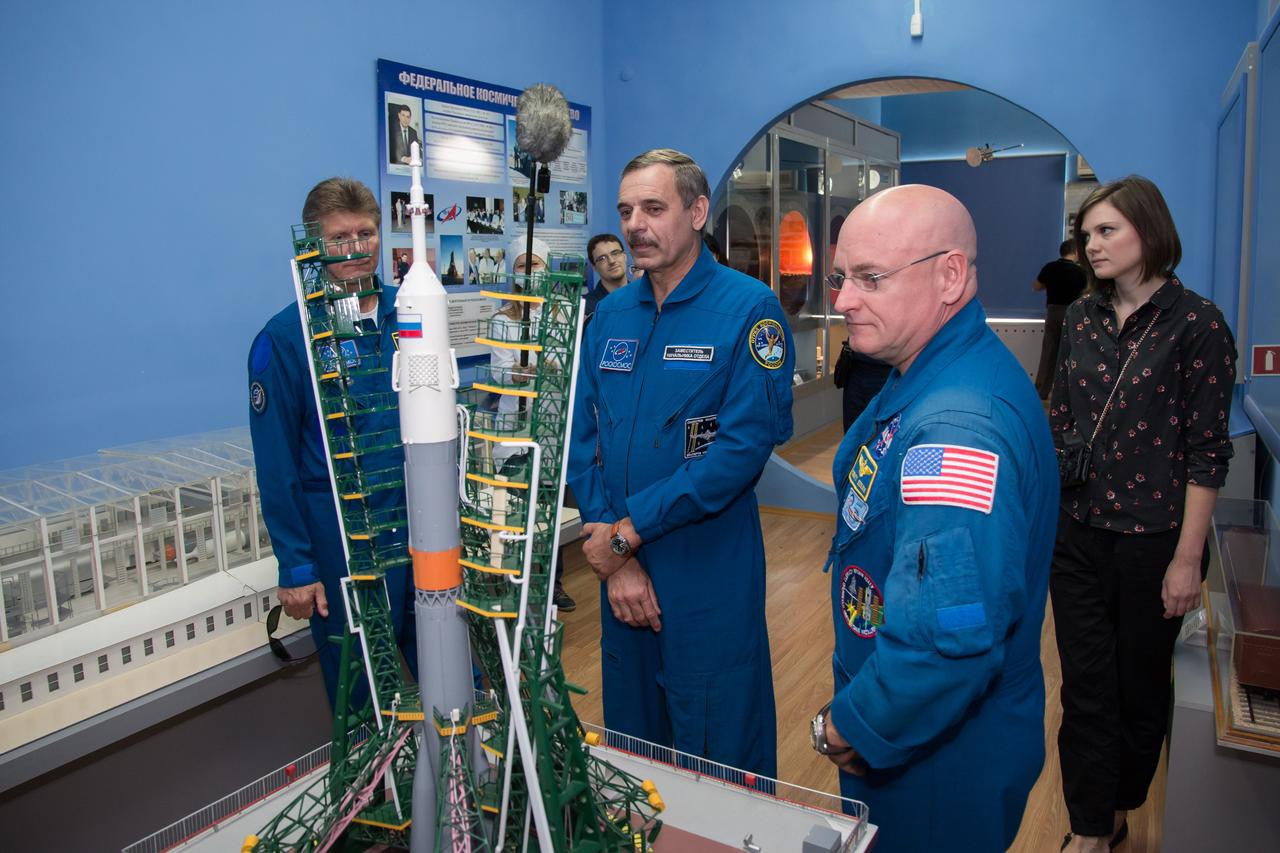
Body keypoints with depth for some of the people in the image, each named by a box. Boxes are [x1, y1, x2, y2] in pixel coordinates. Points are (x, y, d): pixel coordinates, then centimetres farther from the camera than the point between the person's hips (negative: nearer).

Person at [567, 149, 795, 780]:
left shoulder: (748, 309, -10)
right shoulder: (609, 316, 7)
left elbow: (746, 443, -19)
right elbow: (582, 439, 3)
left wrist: (629, 529, -17)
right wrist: (615, 559, -7)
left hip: (710, 574, -5)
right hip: (620, 566, 6)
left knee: (722, 763, 10)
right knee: (629, 741, 22)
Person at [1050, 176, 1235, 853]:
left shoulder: (1196, 322, -10)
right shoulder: (1082, 317, 4)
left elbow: (1207, 450, -10)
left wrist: (1188, 557, -12)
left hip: (1152, 537, -3)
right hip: (1078, 531, 4)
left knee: (1140, 685, 15)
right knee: (1085, 685, 9)